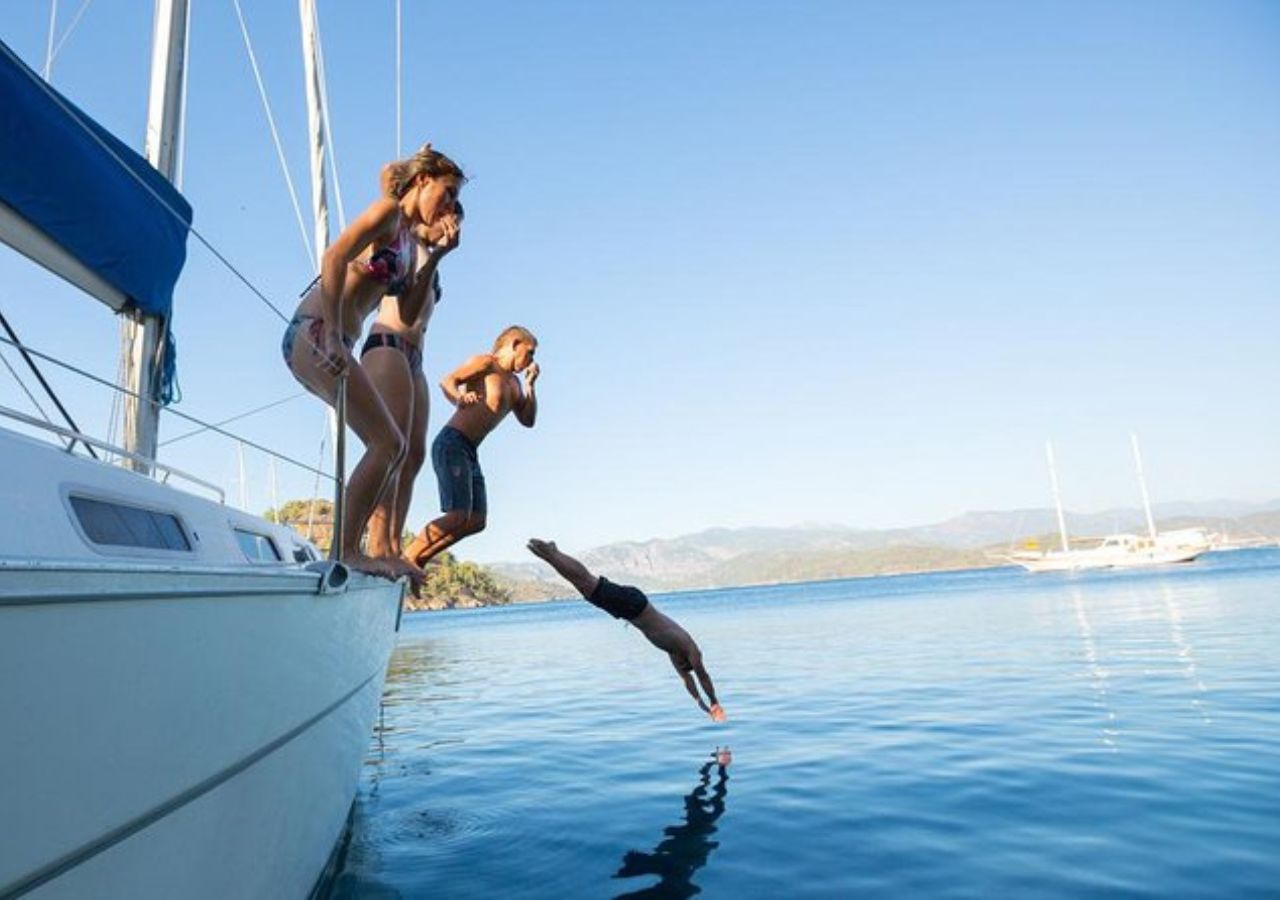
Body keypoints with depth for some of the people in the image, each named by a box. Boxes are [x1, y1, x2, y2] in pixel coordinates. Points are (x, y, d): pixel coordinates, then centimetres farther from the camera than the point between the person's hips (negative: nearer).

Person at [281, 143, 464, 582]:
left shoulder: (410, 236, 22)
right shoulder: (388, 211, -3)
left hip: (331, 343, 9)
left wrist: (436, 255, 11)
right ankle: (346, 551, -11)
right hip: (314, 332, -9)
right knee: (387, 442, -14)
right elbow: (335, 257, -18)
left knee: (393, 446, 8)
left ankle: (348, 548, 11)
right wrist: (334, 337, -24)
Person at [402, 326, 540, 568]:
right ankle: (405, 559, -10)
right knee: (458, 517, -20)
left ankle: (415, 560, 7)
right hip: (452, 444, -9)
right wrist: (459, 397, -37)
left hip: (470, 453, 9)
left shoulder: (513, 382, 23)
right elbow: (447, 380, -15)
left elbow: (528, 420, 21)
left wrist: (530, 384, 11)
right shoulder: (486, 362, -2)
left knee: (476, 521, 3)